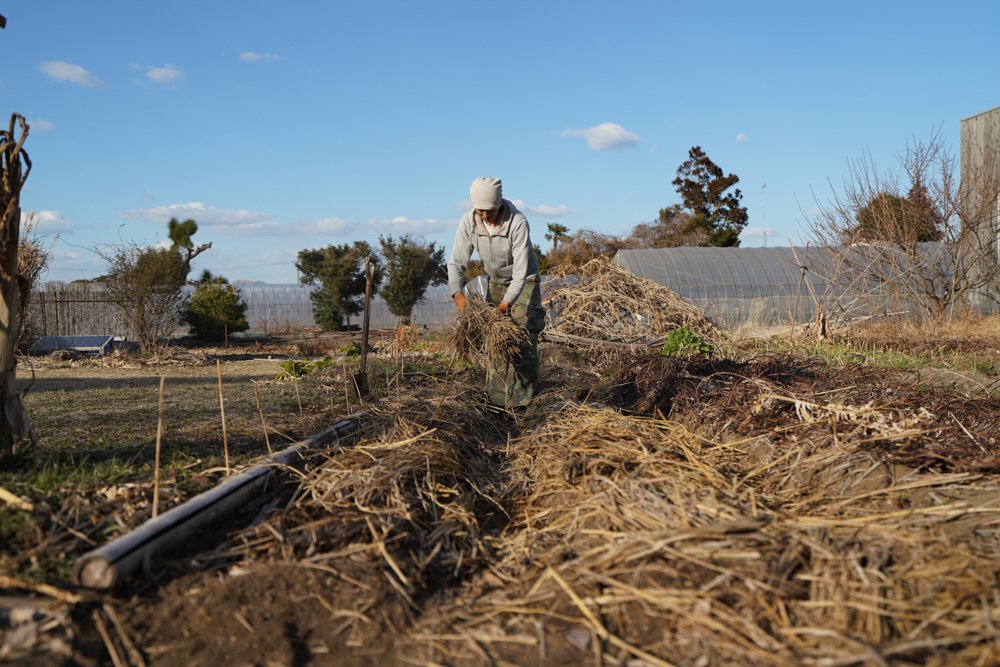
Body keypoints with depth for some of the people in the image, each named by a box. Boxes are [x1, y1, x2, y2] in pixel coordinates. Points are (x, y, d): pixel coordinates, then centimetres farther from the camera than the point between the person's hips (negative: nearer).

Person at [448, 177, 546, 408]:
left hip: (524, 281, -4)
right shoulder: (468, 222, -19)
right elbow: (456, 263, -16)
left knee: (524, 334, -13)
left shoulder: (517, 222, -31)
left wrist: (507, 302, -43)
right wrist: (457, 292, -34)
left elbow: (521, 269, -33)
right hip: (496, 282, 4)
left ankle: (522, 399, -8)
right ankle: (497, 397, 6)